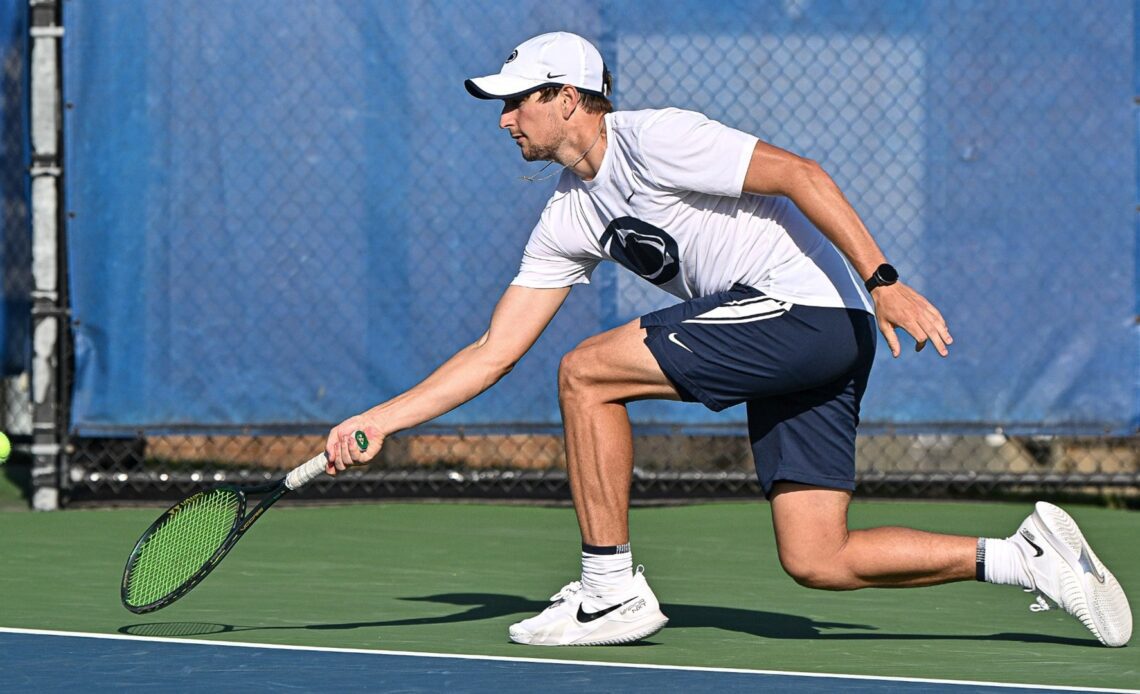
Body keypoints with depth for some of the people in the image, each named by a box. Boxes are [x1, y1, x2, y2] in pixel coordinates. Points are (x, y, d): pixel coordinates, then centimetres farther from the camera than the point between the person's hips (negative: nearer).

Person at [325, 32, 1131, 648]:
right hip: (787, 344, 9)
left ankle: (610, 589, -6)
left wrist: (884, 281, -23)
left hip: (808, 308, -9)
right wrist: (379, 421, 9)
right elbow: (495, 351, 16)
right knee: (816, 561, 3)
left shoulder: (651, 140, -10)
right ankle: (1028, 555, 9)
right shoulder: (568, 219, 15)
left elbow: (798, 174, -15)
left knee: (587, 372, -11)